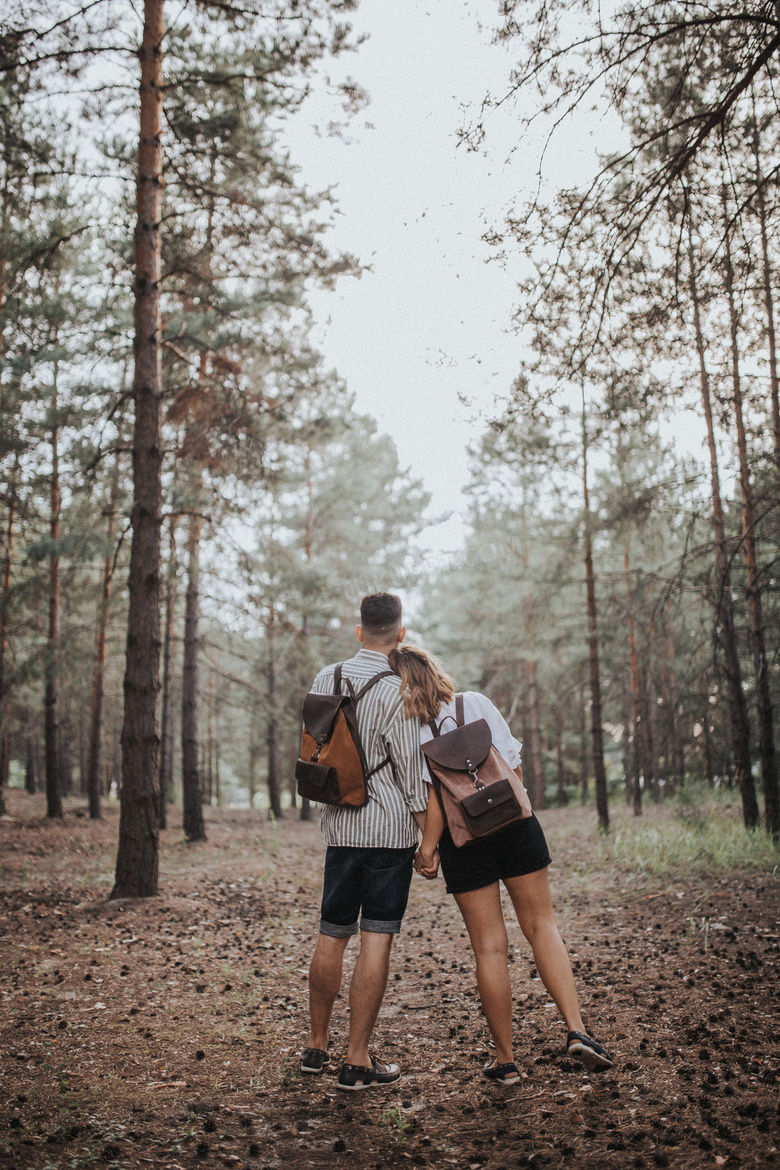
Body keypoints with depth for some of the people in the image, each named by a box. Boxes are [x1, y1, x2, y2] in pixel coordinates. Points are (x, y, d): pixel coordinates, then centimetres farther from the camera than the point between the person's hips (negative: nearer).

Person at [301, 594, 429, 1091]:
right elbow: (410, 768, -12)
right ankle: (358, 1062, 5)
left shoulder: (326, 678, 5)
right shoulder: (395, 690, -12)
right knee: (377, 940, 0)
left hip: (340, 824, 6)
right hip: (391, 826, -5)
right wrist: (430, 835, -6)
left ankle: (317, 1046, 27)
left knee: (332, 937, 15)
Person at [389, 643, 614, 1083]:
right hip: (514, 825, 1)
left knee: (489, 946, 8)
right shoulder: (475, 702, 0)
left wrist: (427, 848, -7)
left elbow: (434, 795, -14)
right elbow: (514, 766, 1)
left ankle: (505, 1059, 16)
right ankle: (577, 1029, 1)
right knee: (542, 923, 14)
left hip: (463, 840, -1)